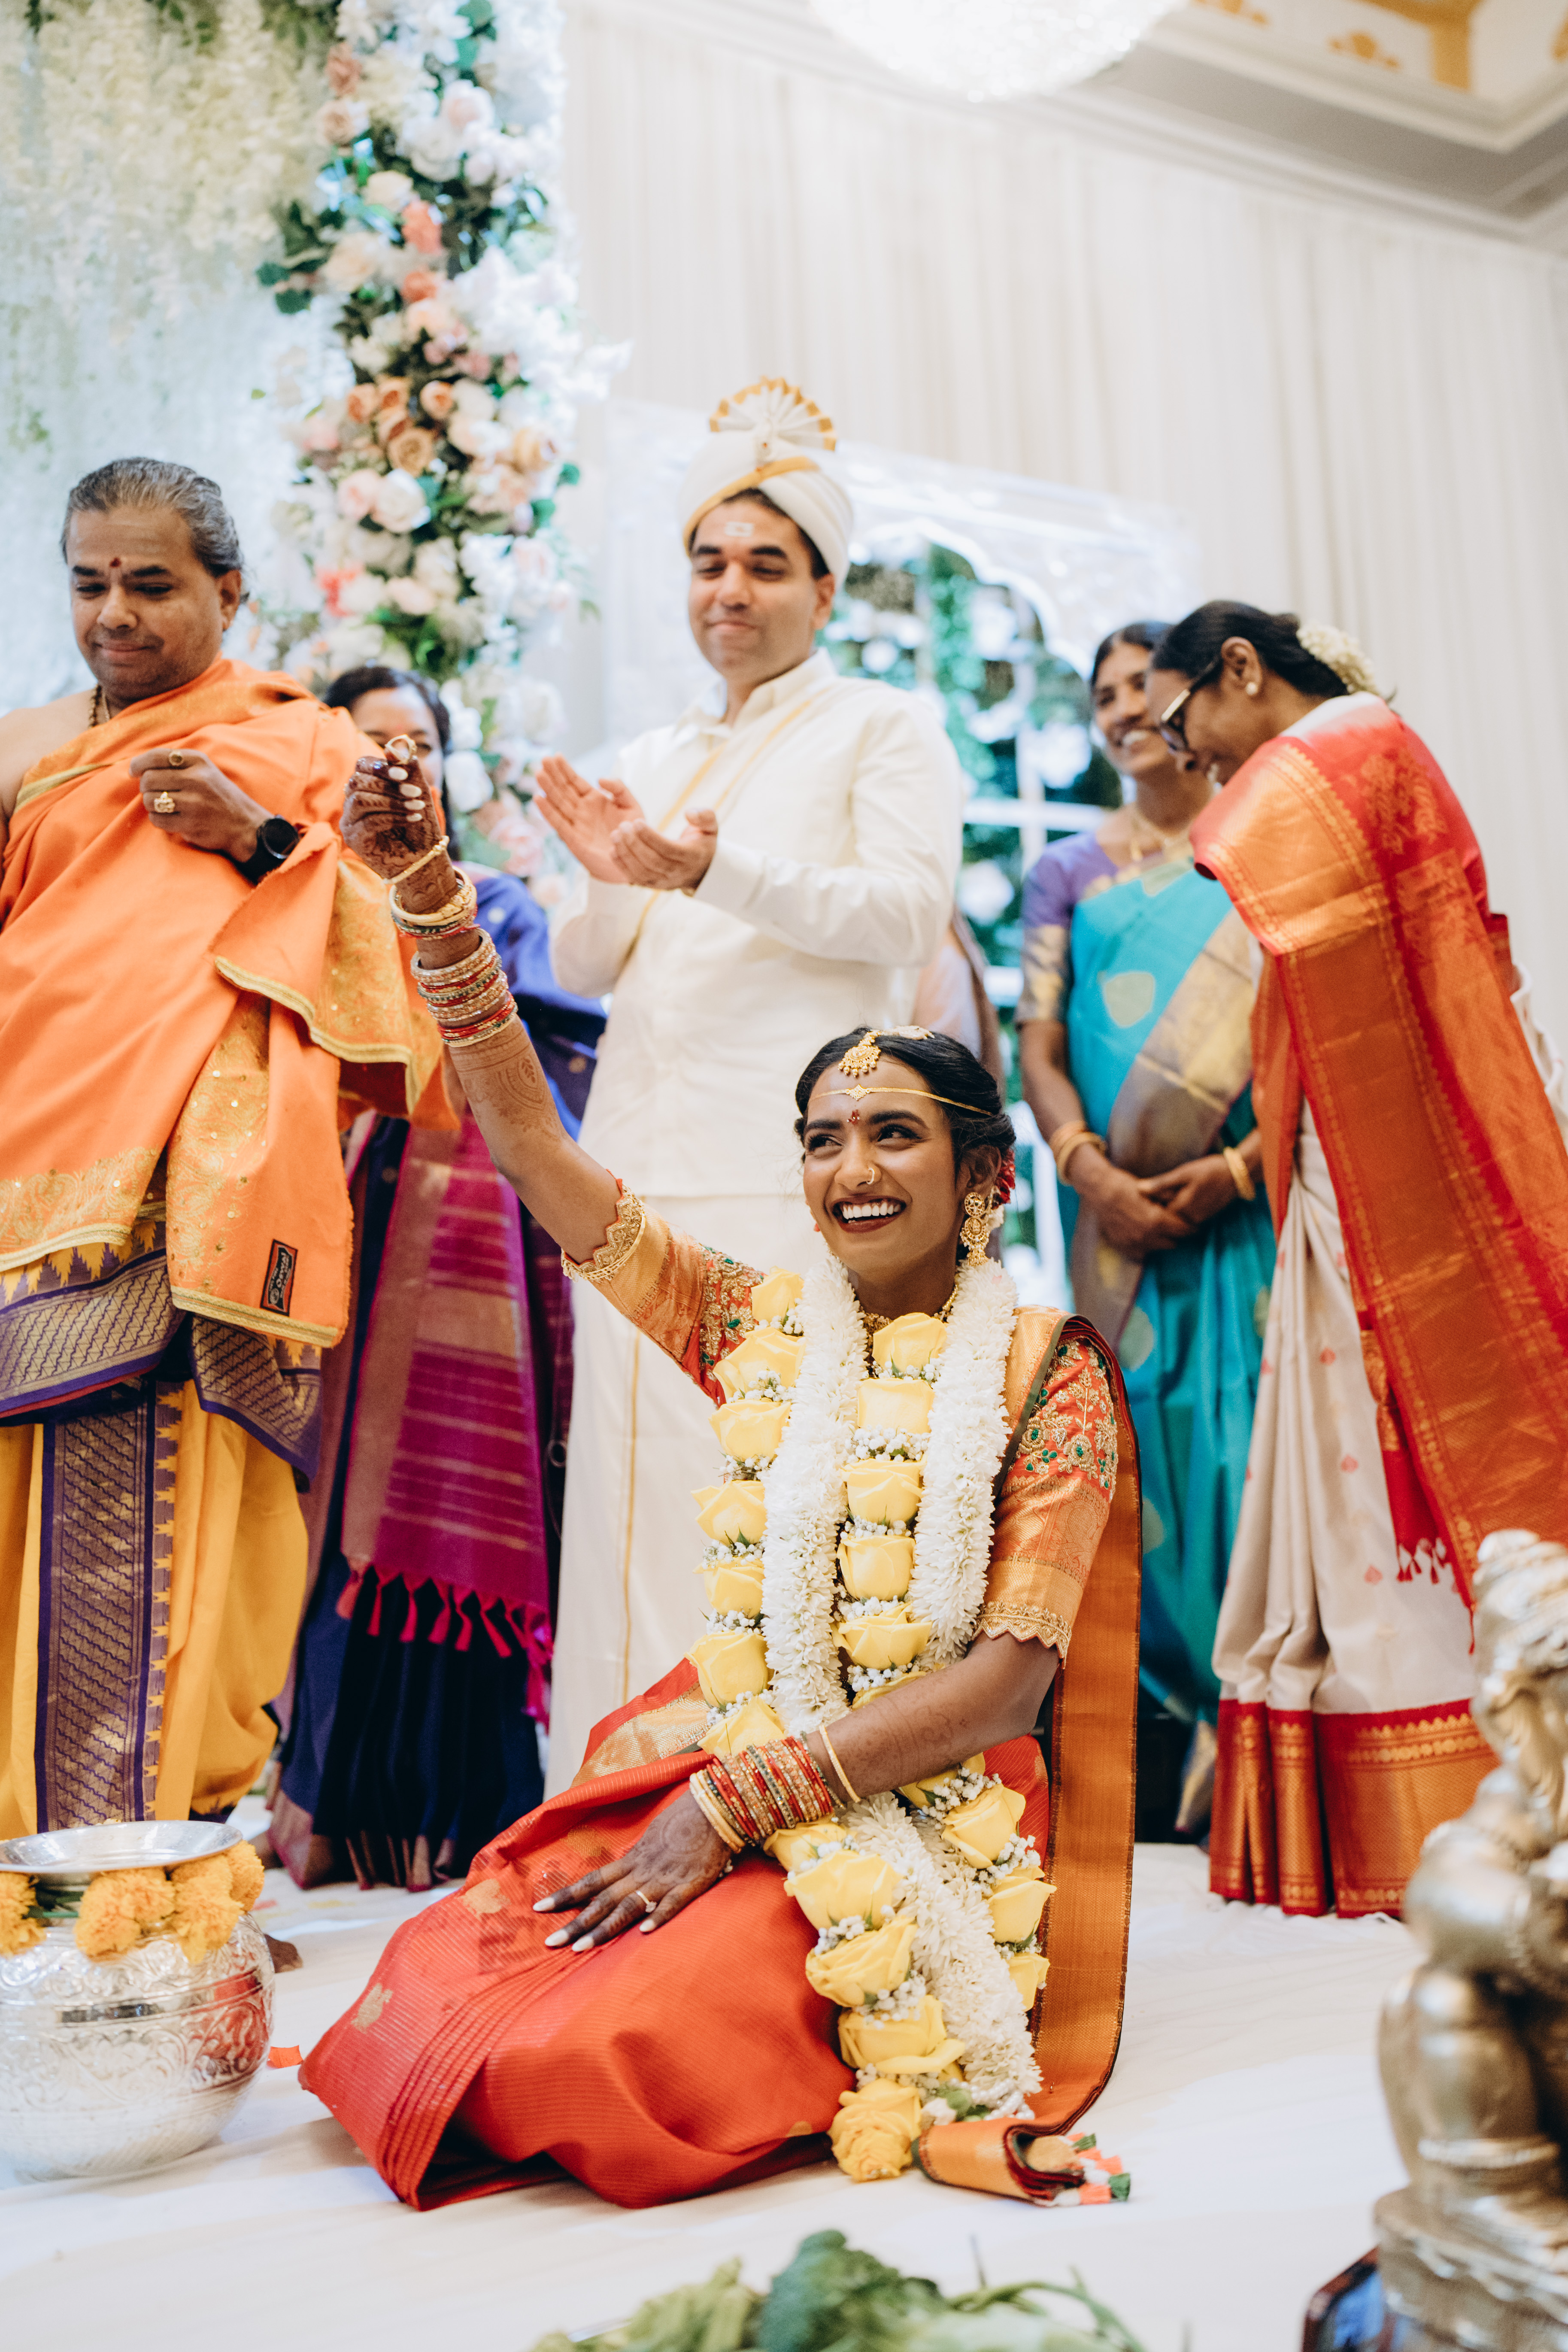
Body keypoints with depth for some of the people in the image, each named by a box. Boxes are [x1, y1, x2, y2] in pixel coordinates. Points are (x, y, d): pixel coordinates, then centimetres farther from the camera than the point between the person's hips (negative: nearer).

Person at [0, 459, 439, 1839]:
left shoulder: (301, 744, 13)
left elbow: (378, 945, 5)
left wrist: (264, 841, -7)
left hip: (188, 1182, -3)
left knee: (154, 1482, -13)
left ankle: (155, 1816, -8)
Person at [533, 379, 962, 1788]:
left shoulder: (884, 728, 10)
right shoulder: (655, 758, 25)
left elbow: (909, 912, -6)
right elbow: (585, 970, 21)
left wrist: (716, 873, -18)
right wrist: (603, 878, -1)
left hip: (791, 1166, -5)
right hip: (647, 1163, 5)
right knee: (642, 1465, 1)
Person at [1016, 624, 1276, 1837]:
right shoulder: (1071, 871, 15)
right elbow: (1039, 1048, 7)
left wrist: (1239, 1165, -14)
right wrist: (1092, 1171, -11)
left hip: (1249, 1205, -2)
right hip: (1123, 1222, 2)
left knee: (1251, 1447, -6)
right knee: (1147, 1452, 0)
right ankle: (1171, 1754, 8)